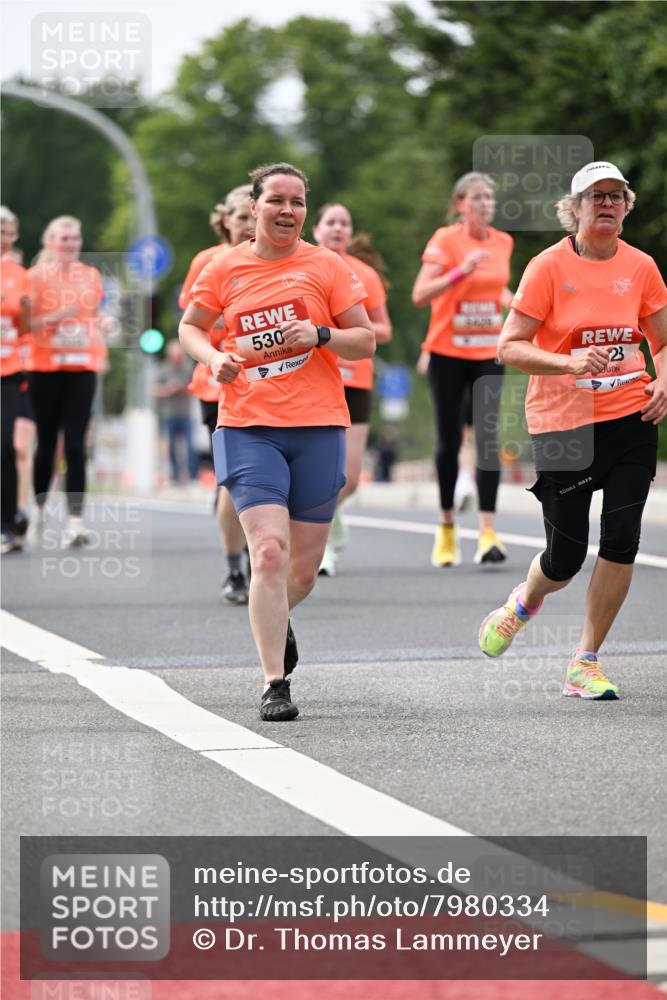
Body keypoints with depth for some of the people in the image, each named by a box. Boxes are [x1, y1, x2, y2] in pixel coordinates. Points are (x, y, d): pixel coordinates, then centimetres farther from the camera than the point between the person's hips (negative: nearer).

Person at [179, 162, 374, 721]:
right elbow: (190, 326, 20)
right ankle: (275, 685, -12)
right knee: (269, 551, -17)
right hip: (248, 428, -1)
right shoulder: (225, 268, 5)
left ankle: (274, 619, 43)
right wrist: (213, 357, -1)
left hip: (318, 427, 1)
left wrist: (321, 334, -15)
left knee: (303, 570, 7)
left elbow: (366, 342, 4)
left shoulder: (326, 266, 3)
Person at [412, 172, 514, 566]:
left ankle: (488, 533, -16)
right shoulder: (445, 240, -9)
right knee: (449, 440, 4)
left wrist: (512, 301, 4)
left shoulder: (503, 242, 6)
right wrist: (461, 271, -30)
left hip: (488, 353, 3)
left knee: (488, 436, -11)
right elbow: (420, 295, -19)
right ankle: (447, 527, 21)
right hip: (448, 353, -3)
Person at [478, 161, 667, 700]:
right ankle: (524, 603, 37)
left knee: (622, 539, -9)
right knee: (566, 556, 0)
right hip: (563, 422, -3)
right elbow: (510, 346, -8)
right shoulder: (550, 267, -6)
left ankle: (586, 663, 5)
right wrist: (569, 362, -23)